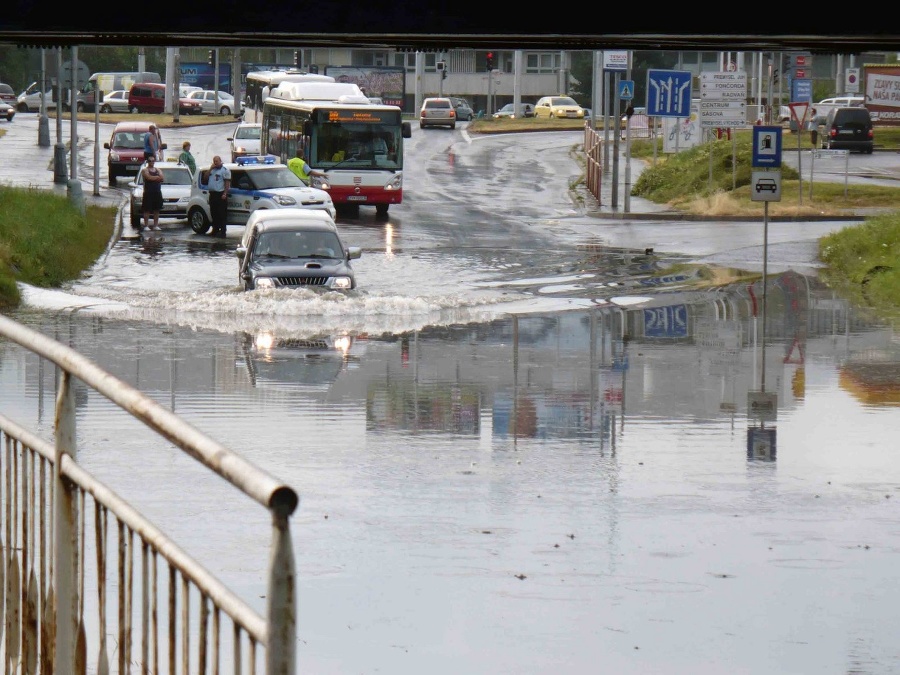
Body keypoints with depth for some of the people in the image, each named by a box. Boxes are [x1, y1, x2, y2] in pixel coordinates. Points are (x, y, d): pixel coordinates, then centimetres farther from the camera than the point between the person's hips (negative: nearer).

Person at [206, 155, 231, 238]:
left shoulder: (225, 170, -5)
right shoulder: (213, 169, 18)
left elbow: (227, 182, -11)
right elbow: (206, 177, 13)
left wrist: (225, 193, -19)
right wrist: (210, 169, 2)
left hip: (220, 194, -8)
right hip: (212, 194, 8)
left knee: (222, 214, -8)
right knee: (214, 213, 11)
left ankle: (222, 231, -9)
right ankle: (215, 230, 19)